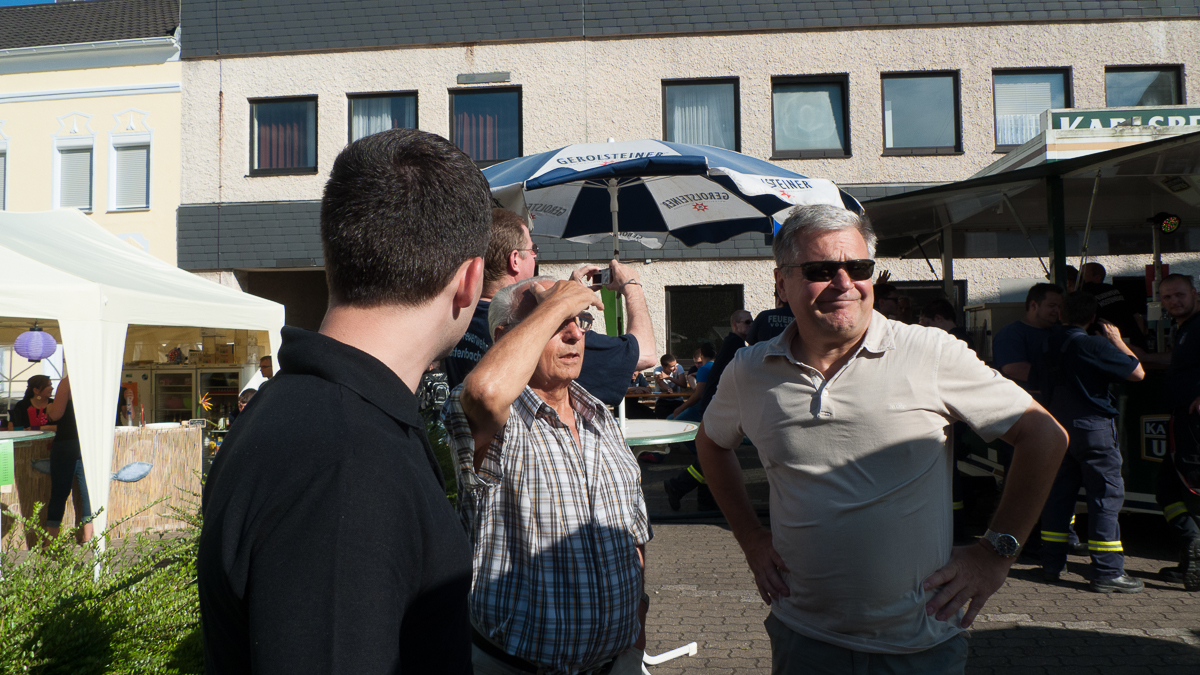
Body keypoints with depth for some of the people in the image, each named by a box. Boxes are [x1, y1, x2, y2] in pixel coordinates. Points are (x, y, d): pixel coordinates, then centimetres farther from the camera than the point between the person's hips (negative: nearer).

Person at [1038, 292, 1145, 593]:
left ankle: (1051, 563, 16)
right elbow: (1137, 372, -11)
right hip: (1093, 426, -7)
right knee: (1106, 495, -1)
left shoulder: (1052, 342, 5)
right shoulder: (1093, 344, -14)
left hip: (1059, 426, 7)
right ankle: (1107, 572, -1)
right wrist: (1117, 340, 0)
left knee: (1059, 492, 11)